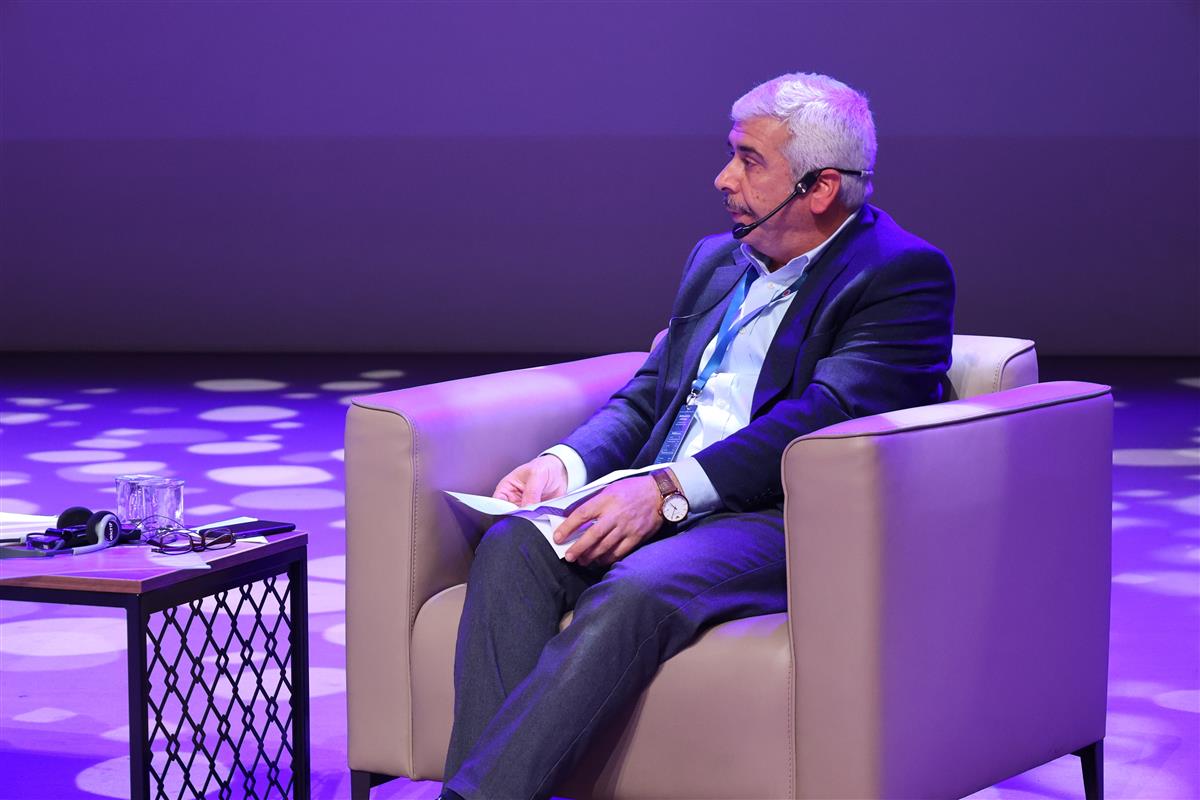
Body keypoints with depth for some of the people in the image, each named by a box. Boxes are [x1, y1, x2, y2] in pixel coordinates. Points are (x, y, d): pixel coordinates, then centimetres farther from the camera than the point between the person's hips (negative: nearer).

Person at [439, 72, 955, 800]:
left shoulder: (904, 274, -3)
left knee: (635, 592, -36)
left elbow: (827, 413, -17)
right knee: (513, 547, -22)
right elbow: (646, 398, 23)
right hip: (660, 508, 7)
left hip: (786, 521, -7)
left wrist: (669, 490, -25)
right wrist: (564, 464, 0)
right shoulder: (716, 261, 23)